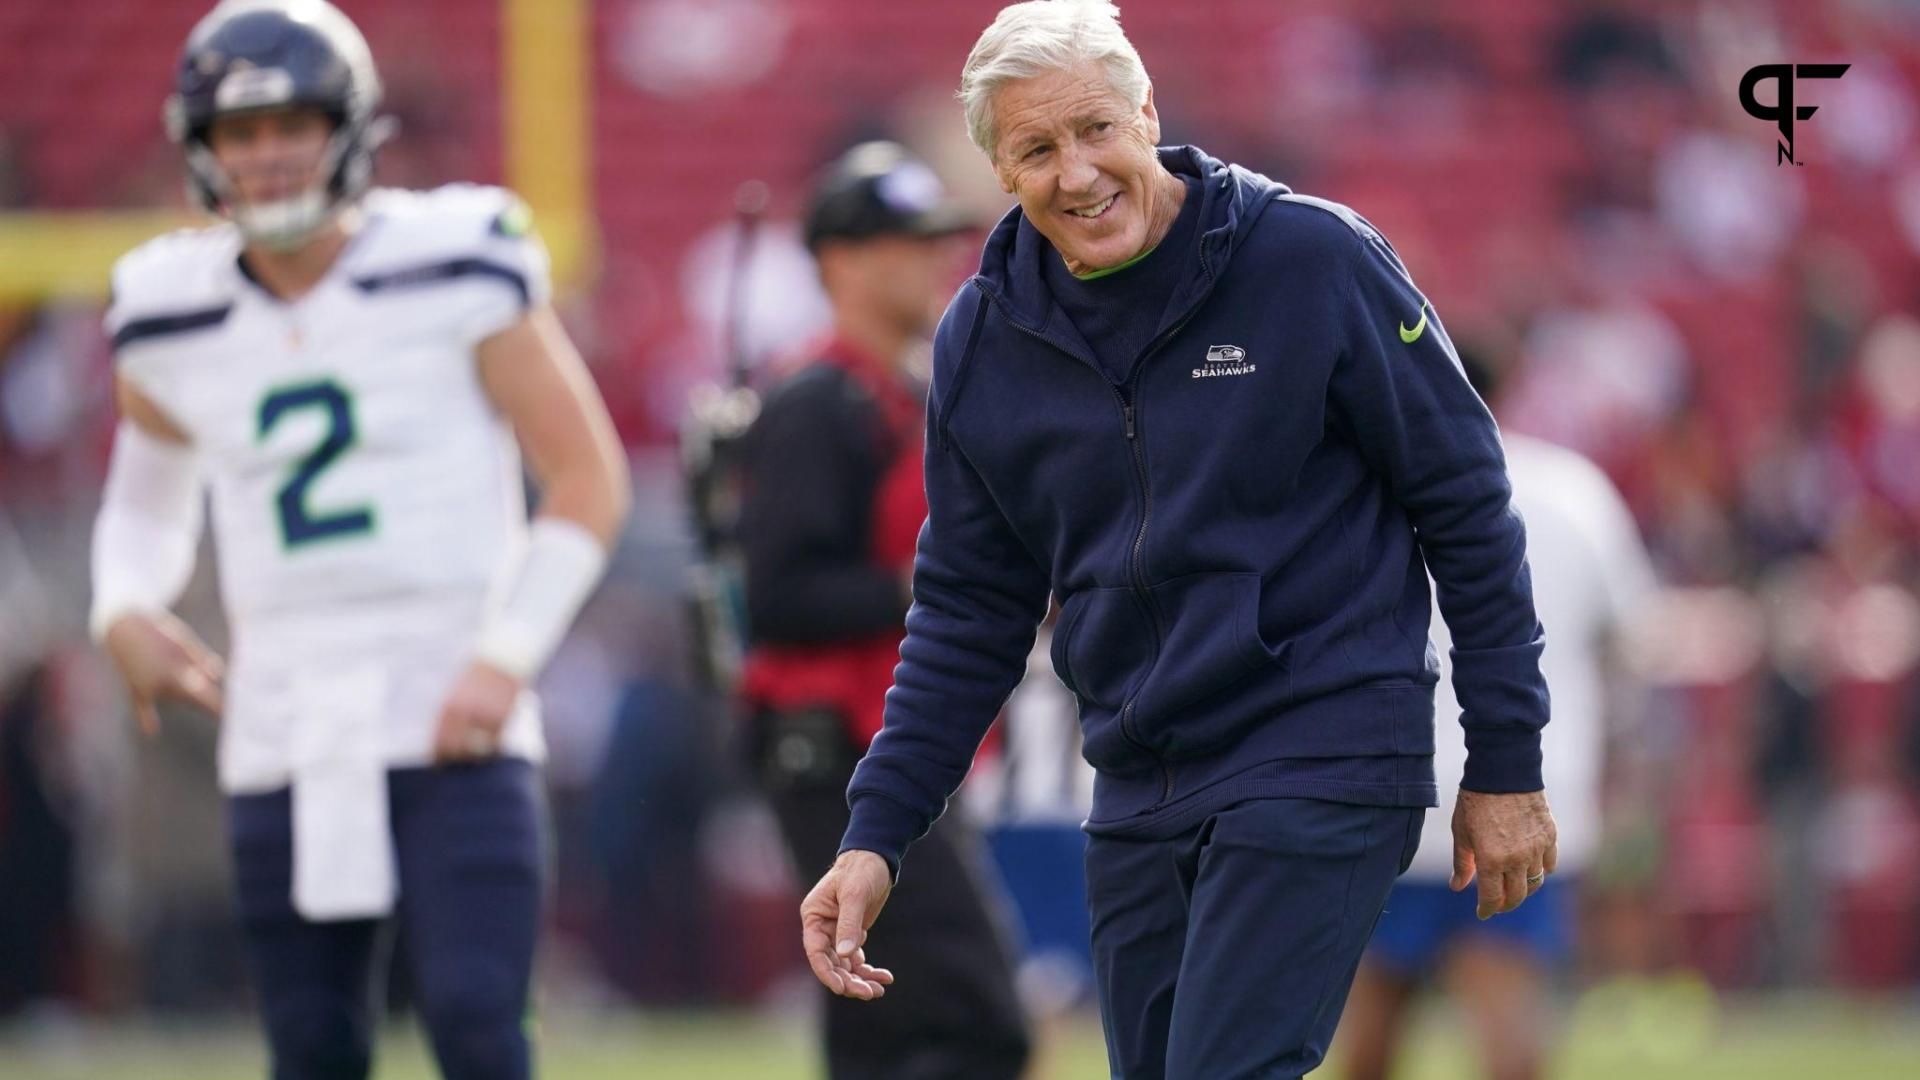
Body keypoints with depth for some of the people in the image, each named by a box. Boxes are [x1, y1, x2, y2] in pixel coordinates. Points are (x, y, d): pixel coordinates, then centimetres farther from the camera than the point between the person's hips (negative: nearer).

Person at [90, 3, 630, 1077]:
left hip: (451, 725, -4)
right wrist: (125, 608, 4)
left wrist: (506, 659, -12)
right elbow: (149, 496, 25)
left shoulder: (455, 270, -5)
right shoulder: (175, 321, 7)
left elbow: (590, 482, -2)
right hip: (284, 736, 4)